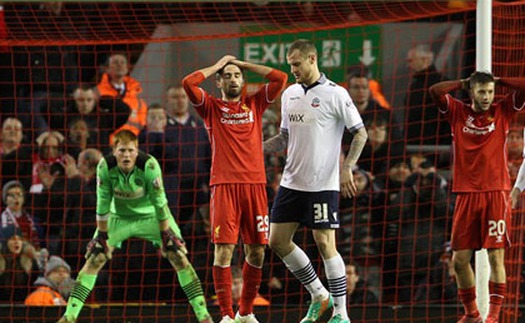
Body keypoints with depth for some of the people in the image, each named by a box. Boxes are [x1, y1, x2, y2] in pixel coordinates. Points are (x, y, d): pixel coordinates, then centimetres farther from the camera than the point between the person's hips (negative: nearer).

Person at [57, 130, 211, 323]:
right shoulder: (105, 167, -24)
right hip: (120, 217, 2)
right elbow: (103, 204, -15)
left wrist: (166, 235, -17)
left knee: (178, 257, -13)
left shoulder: (149, 165, -30)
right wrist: (102, 235, -11)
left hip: (151, 216, -1)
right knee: (94, 259, -9)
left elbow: (159, 202, -22)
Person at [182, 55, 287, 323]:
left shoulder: (255, 104, 15)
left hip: (254, 184, 3)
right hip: (224, 186, -3)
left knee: (256, 252, 5)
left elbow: (280, 78, 7)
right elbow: (188, 82, -6)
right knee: (223, 250, -9)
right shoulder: (211, 107, 9)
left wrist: (241, 63, 12)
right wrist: (218, 65, 7)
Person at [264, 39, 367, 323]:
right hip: (291, 181, 7)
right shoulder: (289, 94, 11)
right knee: (277, 241, 5)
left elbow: (360, 134, -8)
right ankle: (319, 296, 19)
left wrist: (346, 169, -17)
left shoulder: (335, 94, -9)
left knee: (325, 244, -8)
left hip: (322, 185, -7)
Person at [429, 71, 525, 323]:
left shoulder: (502, 112, 6)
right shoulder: (458, 113, 7)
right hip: (467, 195, 2)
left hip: (496, 194, -2)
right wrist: (463, 83, 5)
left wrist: (497, 80, 6)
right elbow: (435, 91, -4)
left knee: (496, 256, -7)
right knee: (460, 259, 3)